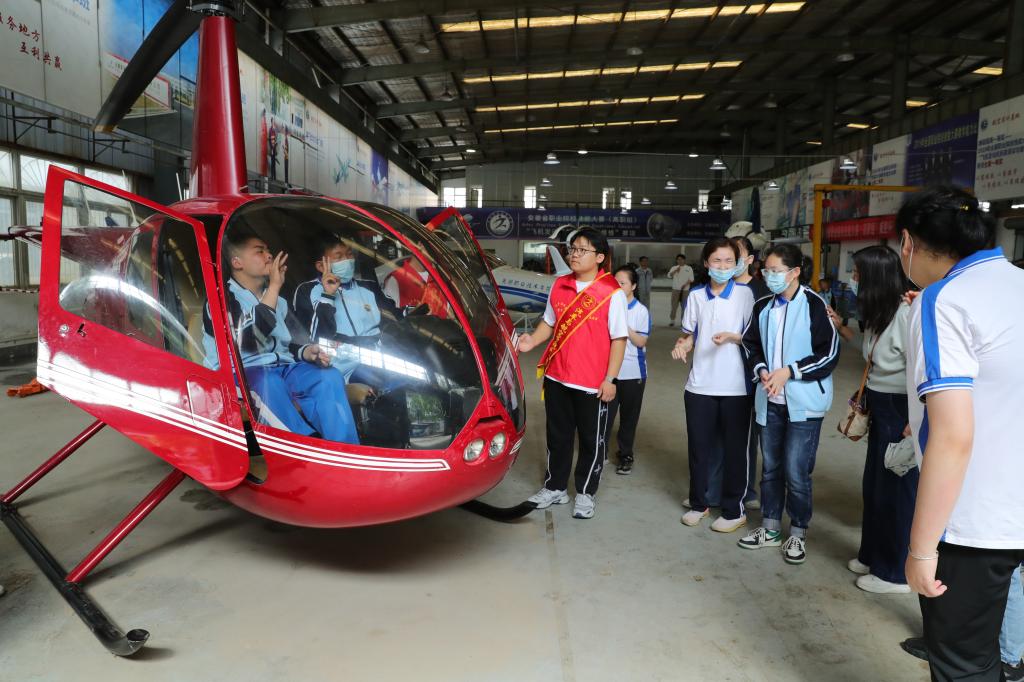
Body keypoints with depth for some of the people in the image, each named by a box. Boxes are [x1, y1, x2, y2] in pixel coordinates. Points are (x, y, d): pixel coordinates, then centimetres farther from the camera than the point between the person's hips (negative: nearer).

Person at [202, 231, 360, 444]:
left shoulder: (277, 299, 21)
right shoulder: (223, 298, -1)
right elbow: (248, 339, -20)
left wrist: (305, 351, 1)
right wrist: (274, 286, -14)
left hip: (283, 368, 6)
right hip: (242, 374, -5)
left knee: (329, 378, -24)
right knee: (267, 383, -40)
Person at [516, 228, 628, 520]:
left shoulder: (612, 293, -10)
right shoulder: (559, 285, 6)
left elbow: (619, 339, -8)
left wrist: (610, 379, -12)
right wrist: (531, 341, -5)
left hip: (592, 383, -4)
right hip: (556, 377, 5)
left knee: (592, 441, 10)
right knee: (558, 436, 17)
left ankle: (585, 493, 27)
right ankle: (555, 487, 32)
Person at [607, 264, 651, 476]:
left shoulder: (641, 311, -6)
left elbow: (641, 342, -9)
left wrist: (624, 325, -19)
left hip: (633, 372, -1)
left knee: (629, 417, 10)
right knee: (605, 414, 2)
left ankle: (625, 456, 24)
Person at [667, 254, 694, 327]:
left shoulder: (689, 268, 9)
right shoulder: (674, 268, 9)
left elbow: (691, 279, 4)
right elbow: (669, 275, -7)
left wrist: (685, 284, -12)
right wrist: (676, 270, -23)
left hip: (685, 290, 0)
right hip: (676, 289, 0)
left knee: (684, 306, 1)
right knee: (674, 305, -4)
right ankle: (672, 320, -1)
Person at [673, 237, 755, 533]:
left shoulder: (745, 293, -2)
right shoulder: (696, 296, 6)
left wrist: (732, 337, -20)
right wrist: (681, 345, -11)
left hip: (735, 386, -2)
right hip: (700, 385, 3)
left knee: (734, 449, 7)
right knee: (699, 446, 11)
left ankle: (734, 510, 20)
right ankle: (698, 503, 27)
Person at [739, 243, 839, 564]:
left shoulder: (814, 305, -11)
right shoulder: (763, 307, 6)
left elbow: (829, 354, -12)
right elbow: (751, 345, 14)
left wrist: (788, 372, -16)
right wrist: (761, 371, -5)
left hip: (803, 402, -5)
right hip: (770, 400, 6)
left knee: (796, 471, -2)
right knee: (771, 467, 15)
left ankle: (798, 534, 18)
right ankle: (770, 528, 30)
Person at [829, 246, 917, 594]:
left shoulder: (907, 314, -21)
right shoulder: (880, 313, 8)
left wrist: (913, 426, -22)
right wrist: (840, 327, 13)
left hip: (902, 412, -9)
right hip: (880, 409, 9)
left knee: (897, 490, 4)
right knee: (874, 485, 18)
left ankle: (894, 573, 21)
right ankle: (872, 555, 35)